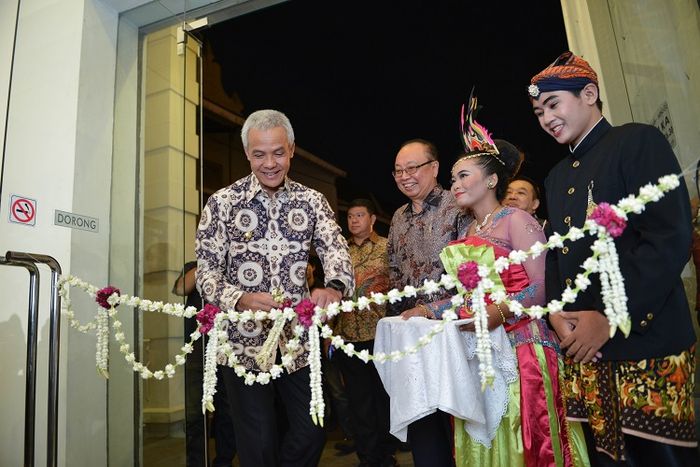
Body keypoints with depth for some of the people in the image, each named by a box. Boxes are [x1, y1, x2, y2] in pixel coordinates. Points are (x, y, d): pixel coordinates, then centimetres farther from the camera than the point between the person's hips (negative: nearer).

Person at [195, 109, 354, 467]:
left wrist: (334, 287, -33)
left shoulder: (312, 202, 2)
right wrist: (241, 300, -28)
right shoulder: (222, 203, -5)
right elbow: (206, 273, -7)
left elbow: (336, 250, -10)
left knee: (312, 431, 13)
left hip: (298, 339, 3)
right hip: (243, 340, -2)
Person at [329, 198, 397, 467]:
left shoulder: (387, 247, 3)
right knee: (358, 400, 10)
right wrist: (329, 332, 8)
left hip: (380, 333, -3)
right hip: (346, 336, 3)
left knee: (384, 395, 9)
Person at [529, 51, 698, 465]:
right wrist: (557, 314, 0)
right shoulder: (557, 177, 17)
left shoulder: (639, 141, -4)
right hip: (583, 349, 6)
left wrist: (609, 319, -17)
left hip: (646, 341, -6)